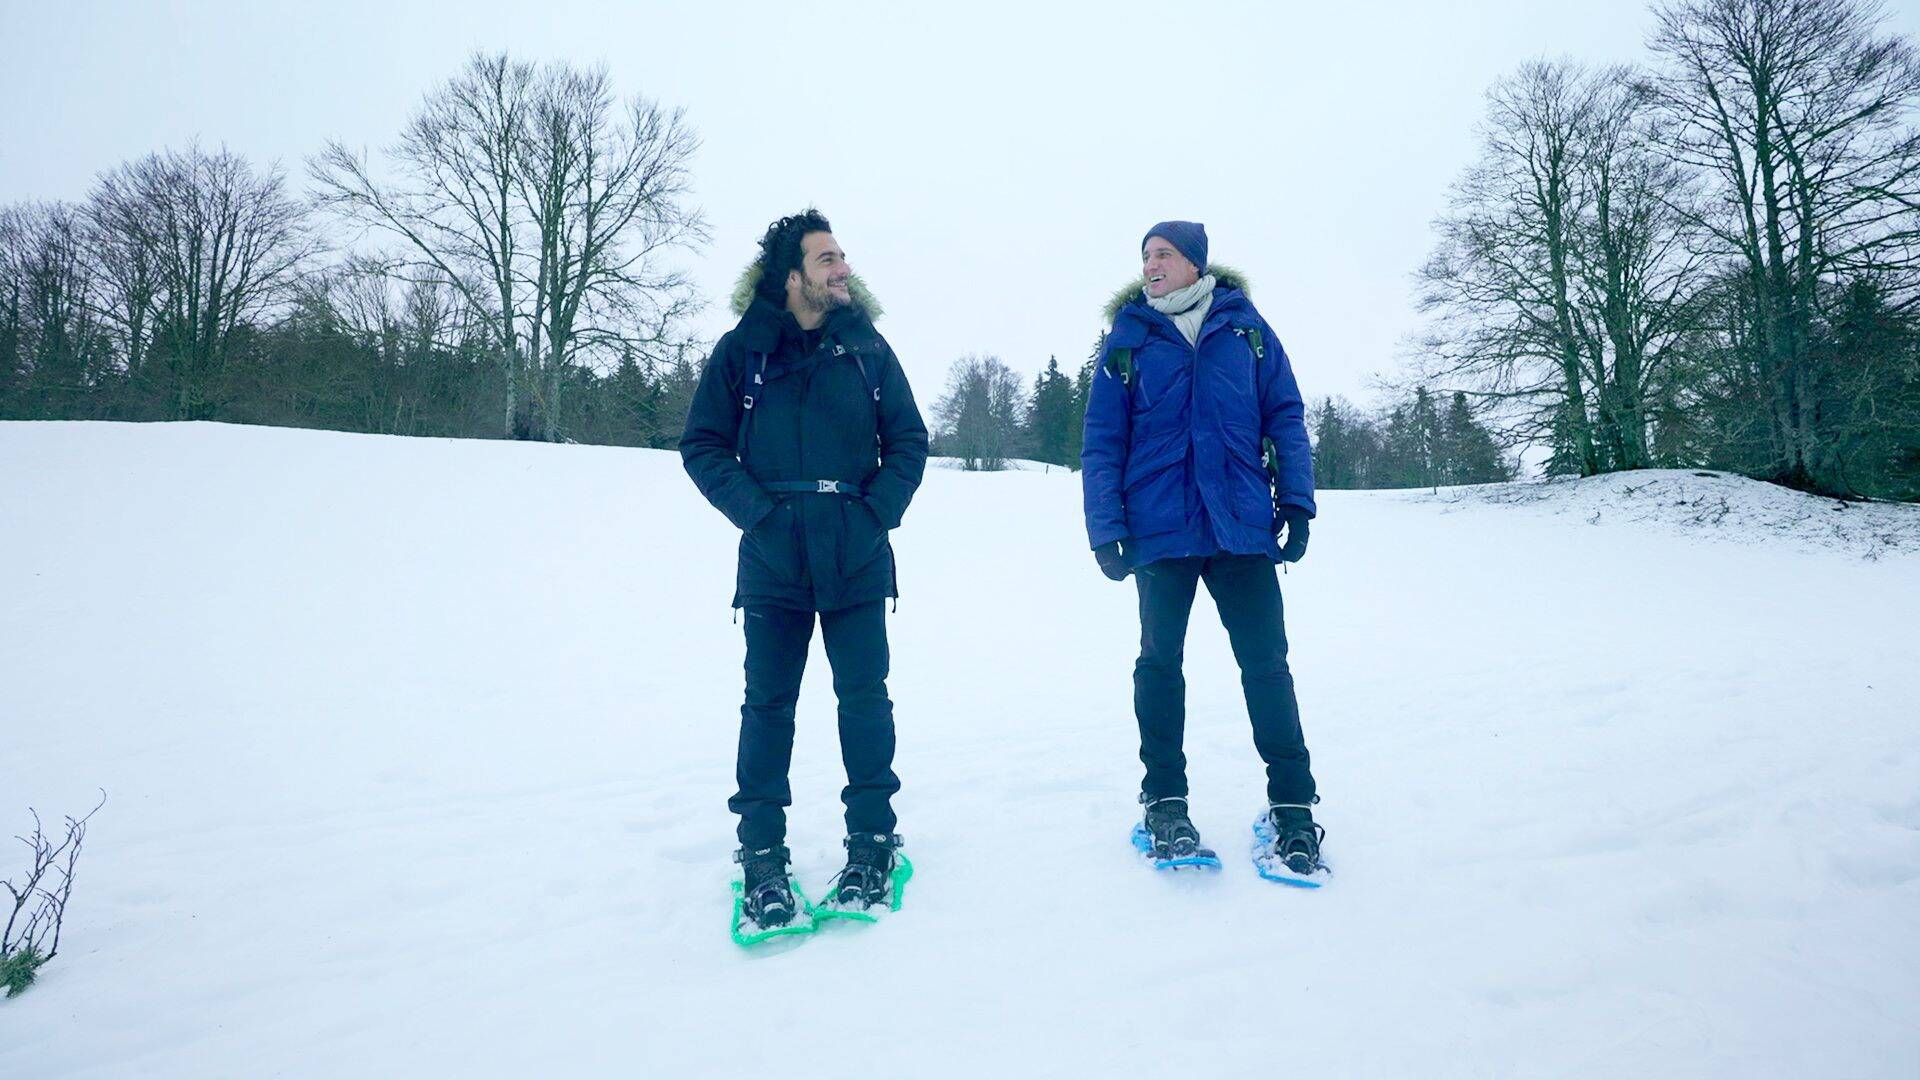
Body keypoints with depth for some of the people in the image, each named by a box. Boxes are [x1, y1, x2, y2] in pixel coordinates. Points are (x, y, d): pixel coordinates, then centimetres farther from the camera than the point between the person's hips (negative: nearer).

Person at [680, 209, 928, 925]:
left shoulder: (867, 347, 7)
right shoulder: (742, 350, 3)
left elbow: (908, 441, 8)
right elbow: (703, 444, 3)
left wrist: (879, 510, -6)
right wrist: (755, 509, -10)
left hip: (857, 561, 1)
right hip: (772, 561, -1)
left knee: (864, 696, 5)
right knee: (768, 702, 5)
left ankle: (871, 839, 21)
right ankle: (761, 852, 18)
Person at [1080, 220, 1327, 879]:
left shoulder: (1244, 325, 7)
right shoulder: (1127, 338, 5)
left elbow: (1284, 416, 7)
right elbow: (1102, 442, 2)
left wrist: (1296, 502, -1)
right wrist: (1105, 530, -6)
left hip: (1242, 526, 0)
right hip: (1160, 528, 0)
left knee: (1265, 661, 4)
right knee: (1159, 662, 7)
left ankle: (1292, 804, 18)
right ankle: (1164, 800, 22)